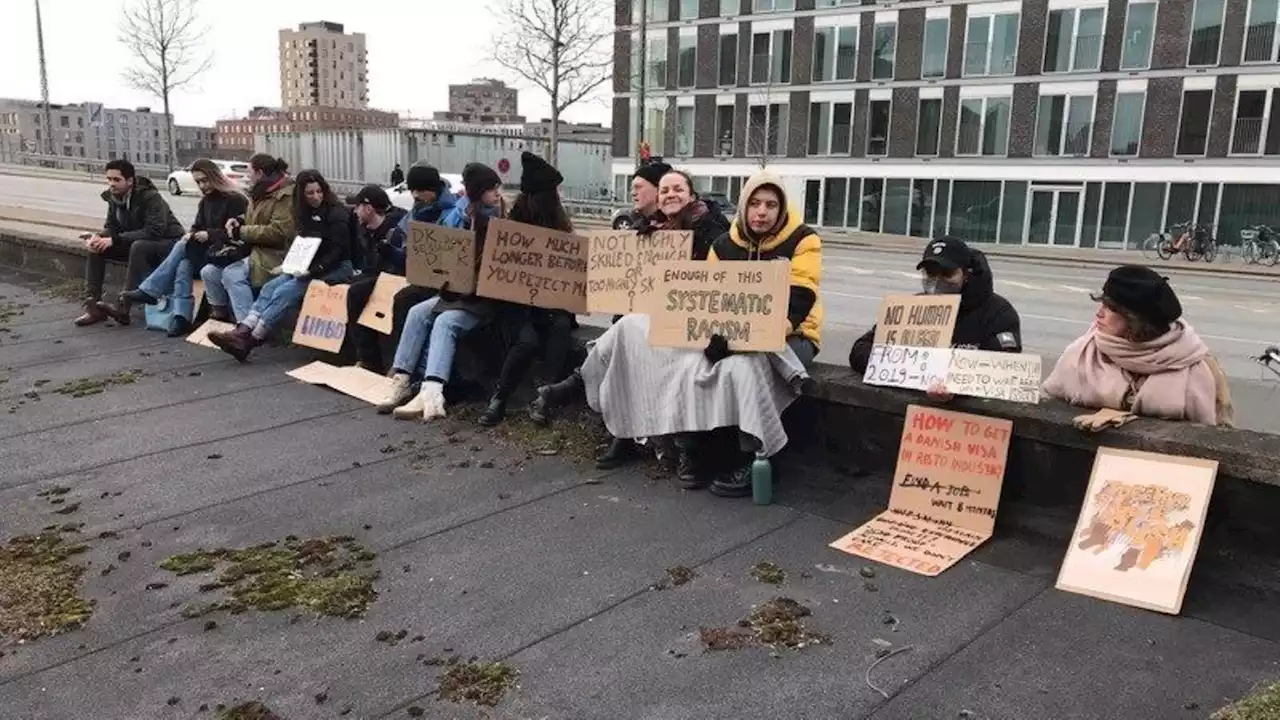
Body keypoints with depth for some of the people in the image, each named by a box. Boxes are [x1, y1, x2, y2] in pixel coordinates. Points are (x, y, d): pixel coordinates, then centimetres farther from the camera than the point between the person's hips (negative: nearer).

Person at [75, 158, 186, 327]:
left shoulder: (150, 197, -23)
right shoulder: (114, 197, 0)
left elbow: (154, 232, -32)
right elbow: (111, 227, 6)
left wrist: (115, 240, -34)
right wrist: (98, 236, -19)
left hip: (168, 242, -8)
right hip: (137, 243, 8)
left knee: (139, 247, -38)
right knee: (96, 247, -6)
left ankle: (124, 307, -39)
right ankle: (92, 305, -9)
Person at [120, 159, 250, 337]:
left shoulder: (235, 199, -7)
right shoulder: (205, 201, 18)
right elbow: (198, 226, 19)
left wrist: (209, 235, -22)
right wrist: (191, 234, -5)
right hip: (205, 250, 7)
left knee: (182, 248, -24)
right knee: (184, 265, -25)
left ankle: (149, 291, -18)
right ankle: (182, 317, -36)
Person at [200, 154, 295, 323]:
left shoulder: (285, 195, -14)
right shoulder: (260, 192, 14)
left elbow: (278, 231, -23)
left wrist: (241, 232, -16)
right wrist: (239, 221, 7)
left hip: (273, 255, -9)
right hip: (252, 249, 9)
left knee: (232, 274, -29)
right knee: (208, 272, -1)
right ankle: (221, 316, 13)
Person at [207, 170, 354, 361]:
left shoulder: (336, 213, -8)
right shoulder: (306, 214, 15)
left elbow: (339, 250, -14)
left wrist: (314, 270, -22)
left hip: (336, 268, -8)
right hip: (307, 267, 8)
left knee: (285, 292, -25)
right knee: (271, 286, -16)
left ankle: (250, 341, -30)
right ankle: (242, 331, -29)